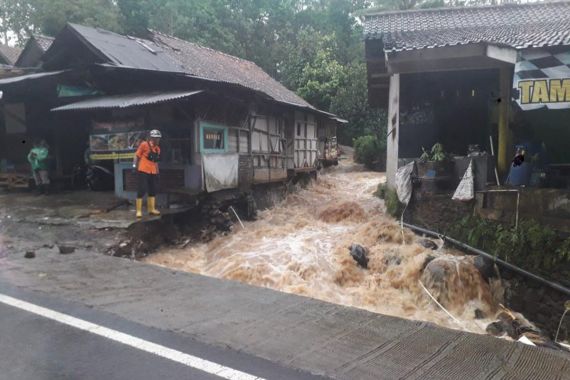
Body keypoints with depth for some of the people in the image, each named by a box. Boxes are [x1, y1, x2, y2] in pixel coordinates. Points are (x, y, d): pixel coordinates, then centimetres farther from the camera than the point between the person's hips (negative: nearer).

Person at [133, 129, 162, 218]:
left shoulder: (157, 149, 13)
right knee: (141, 191, -6)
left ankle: (152, 209, 22)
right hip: (143, 171, -7)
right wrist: (134, 166, -12)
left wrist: (157, 173, 19)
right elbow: (137, 155, -4)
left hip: (152, 173, 7)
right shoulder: (144, 144, -5)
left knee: (152, 191, 11)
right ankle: (139, 211, 0)